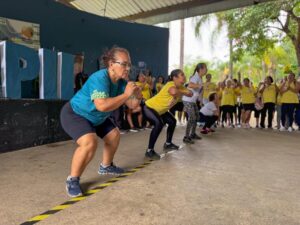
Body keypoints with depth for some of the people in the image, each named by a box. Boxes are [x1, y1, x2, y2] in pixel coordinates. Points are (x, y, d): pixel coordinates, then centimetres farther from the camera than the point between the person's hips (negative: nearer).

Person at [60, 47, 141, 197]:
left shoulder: (121, 82, -7)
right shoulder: (99, 78, -32)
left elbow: (132, 106, -4)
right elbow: (102, 105, -47)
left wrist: (136, 95, -26)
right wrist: (126, 94, -39)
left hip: (95, 117, 9)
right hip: (74, 114, -9)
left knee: (114, 135, 13)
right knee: (90, 142, -31)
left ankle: (106, 166, 35)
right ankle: (72, 180, -10)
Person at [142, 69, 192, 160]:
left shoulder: (180, 87, 0)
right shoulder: (170, 84, -29)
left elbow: (190, 94, -5)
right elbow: (173, 92, -52)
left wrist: (185, 91, -26)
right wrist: (182, 92, -30)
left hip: (160, 110, 10)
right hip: (149, 107, -10)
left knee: (172, 121, 17)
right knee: (159, 124, -32)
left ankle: (168, 144, 33)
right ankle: (149, 151, -24)